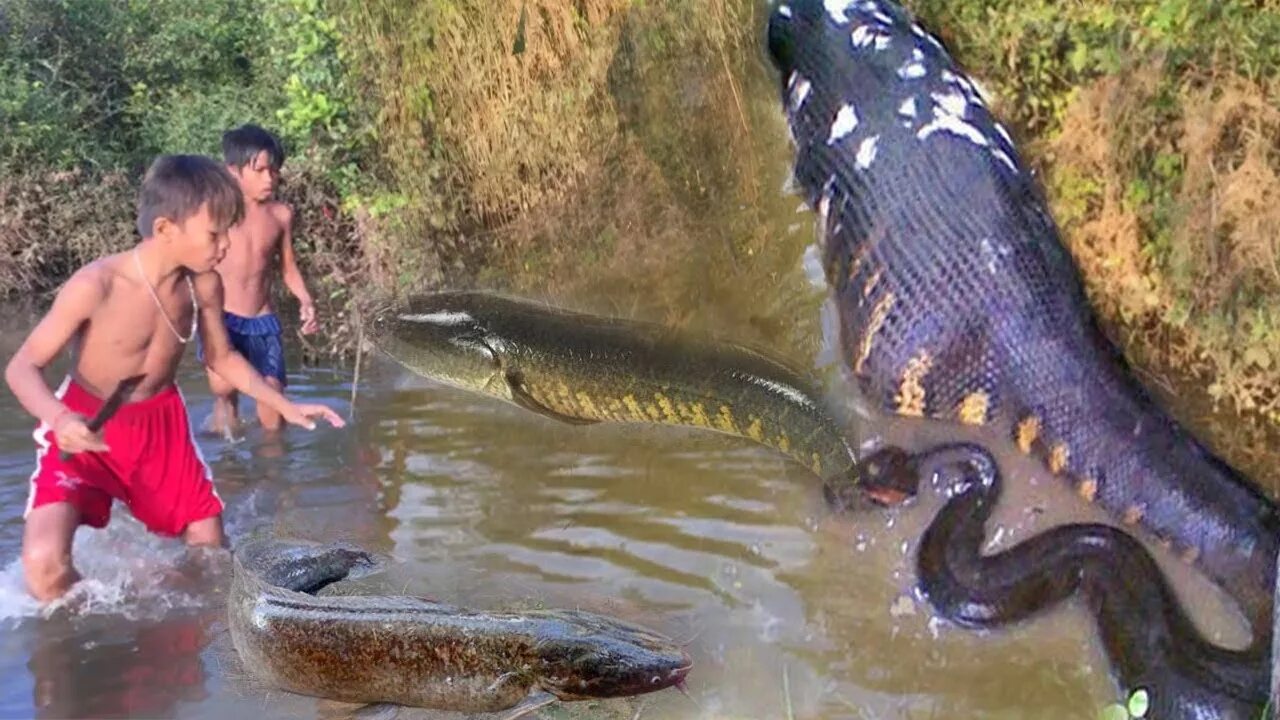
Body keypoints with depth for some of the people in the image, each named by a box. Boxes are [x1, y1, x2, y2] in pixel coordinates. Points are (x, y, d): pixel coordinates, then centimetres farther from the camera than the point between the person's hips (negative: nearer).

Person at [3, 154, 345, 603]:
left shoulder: (204, 285, -11)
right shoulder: (97, 285, -28)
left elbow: (221, 357, 9)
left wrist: (286, 407, 3)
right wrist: (60, 418, -42)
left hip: (160, 424, 5)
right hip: (86, 430, -5)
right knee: (44, 563, -25)